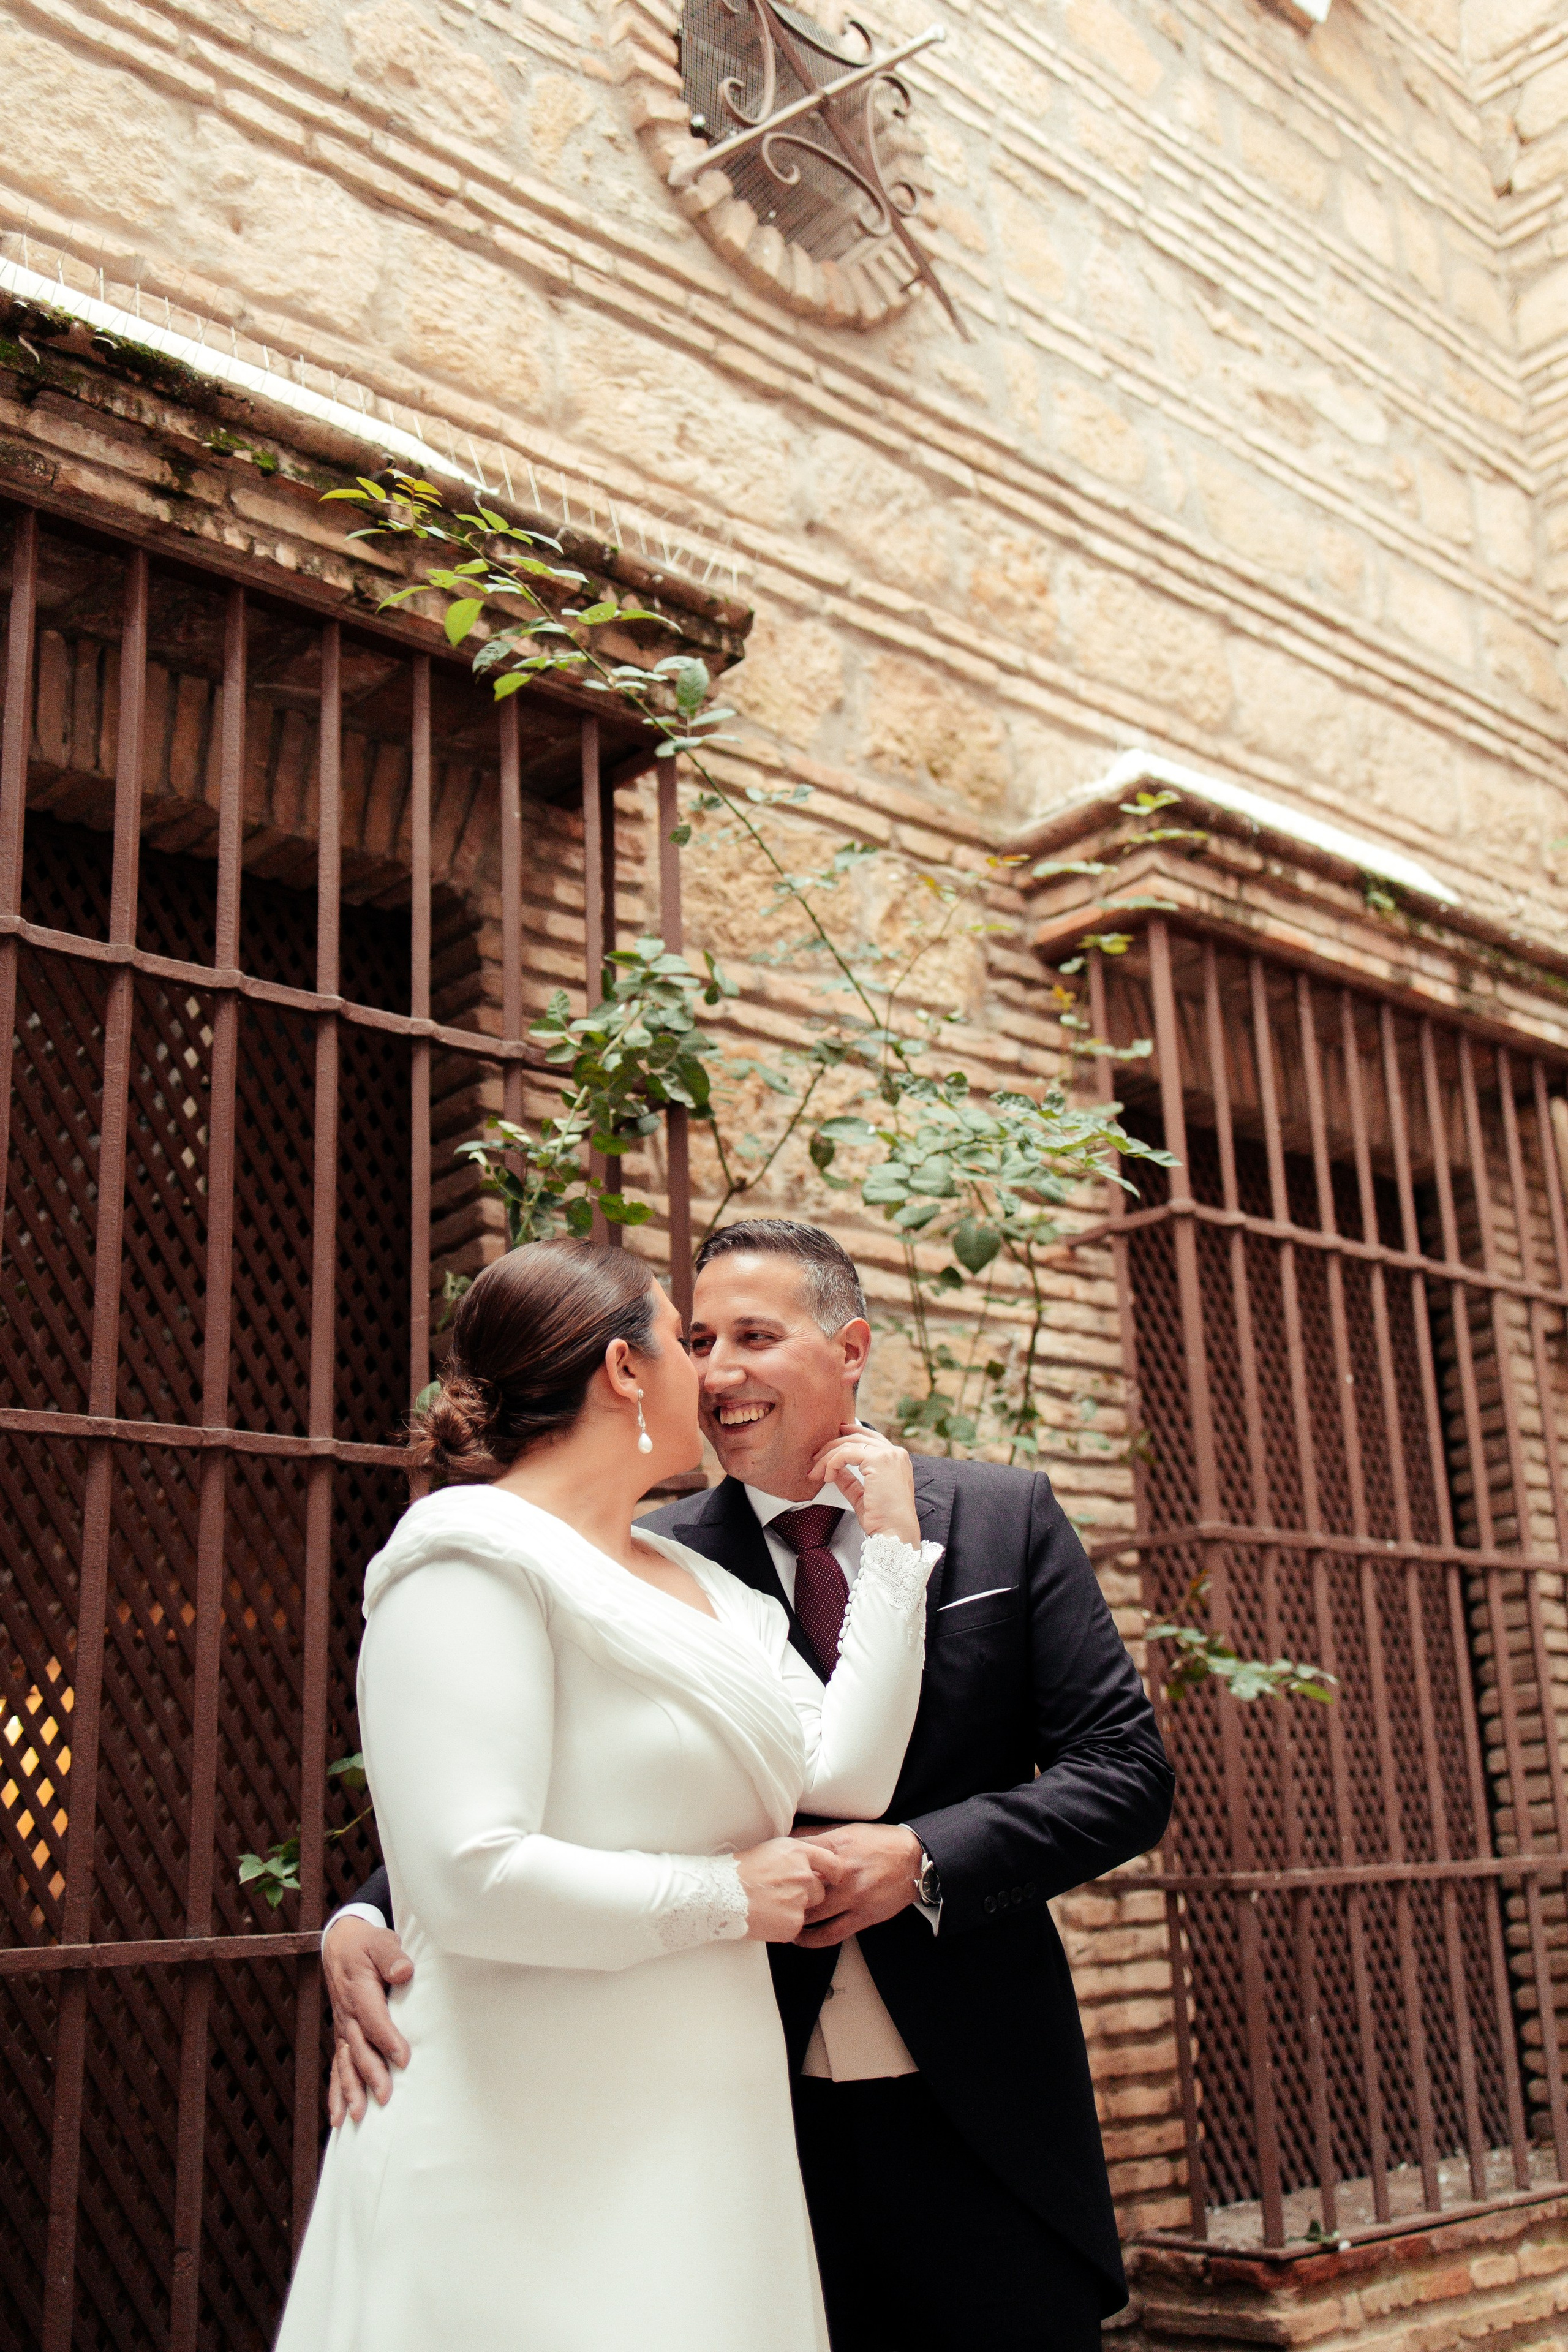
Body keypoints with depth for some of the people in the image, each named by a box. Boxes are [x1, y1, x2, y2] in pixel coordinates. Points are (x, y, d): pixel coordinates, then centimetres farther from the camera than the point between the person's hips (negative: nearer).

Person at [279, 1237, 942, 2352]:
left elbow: (848, 1773, 2)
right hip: (531, 2148, -8)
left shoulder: (699, 1584, 13)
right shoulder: (479, 1562, -13)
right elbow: (468, 1880, -23)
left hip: (695, 2127, 8)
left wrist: (892, 1546, 5)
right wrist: (729, 1895, -12)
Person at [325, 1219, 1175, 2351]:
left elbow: (1128, 1771, -3)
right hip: (753, 2119, 0)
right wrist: (368, 1920, -22)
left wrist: (924, 1858, -17)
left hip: (988, 2123, 1)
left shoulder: (1006, 1517, -1)